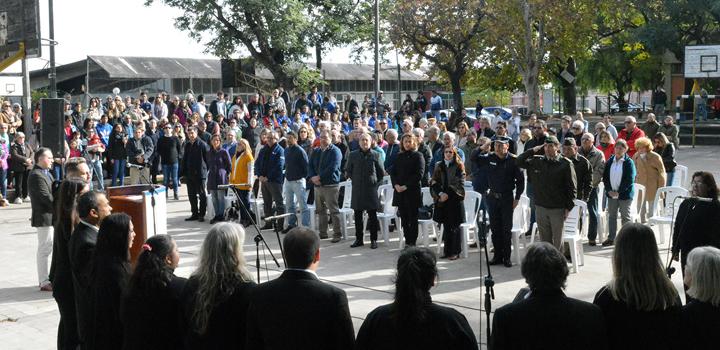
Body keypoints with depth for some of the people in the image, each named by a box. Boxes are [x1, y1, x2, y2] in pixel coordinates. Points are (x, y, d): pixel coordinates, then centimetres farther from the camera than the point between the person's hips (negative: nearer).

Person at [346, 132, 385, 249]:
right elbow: (348, 171, 13)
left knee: (372, 215, 0)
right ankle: (358, 239, 15)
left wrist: (376, 183, 3)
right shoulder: (353, 155, 5)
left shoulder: (375, 156, 0)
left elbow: (381, 172, 6)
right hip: (357, 190, 2)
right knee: (357, 215, 6)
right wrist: (354, 180, 7)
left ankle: (373, 240, 7)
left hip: (371, 190, -2)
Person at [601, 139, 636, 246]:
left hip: (625, 194, -5)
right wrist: (609, 190, -5)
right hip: (611, 193, 5)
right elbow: (605, 177, 8)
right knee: (611, 216, 10)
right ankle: (611, 238, 18)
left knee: (625, 217, 2)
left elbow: (630, 180, -13)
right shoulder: (610, 161, 6)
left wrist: (619, 192, -16)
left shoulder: (629, 162, -8)